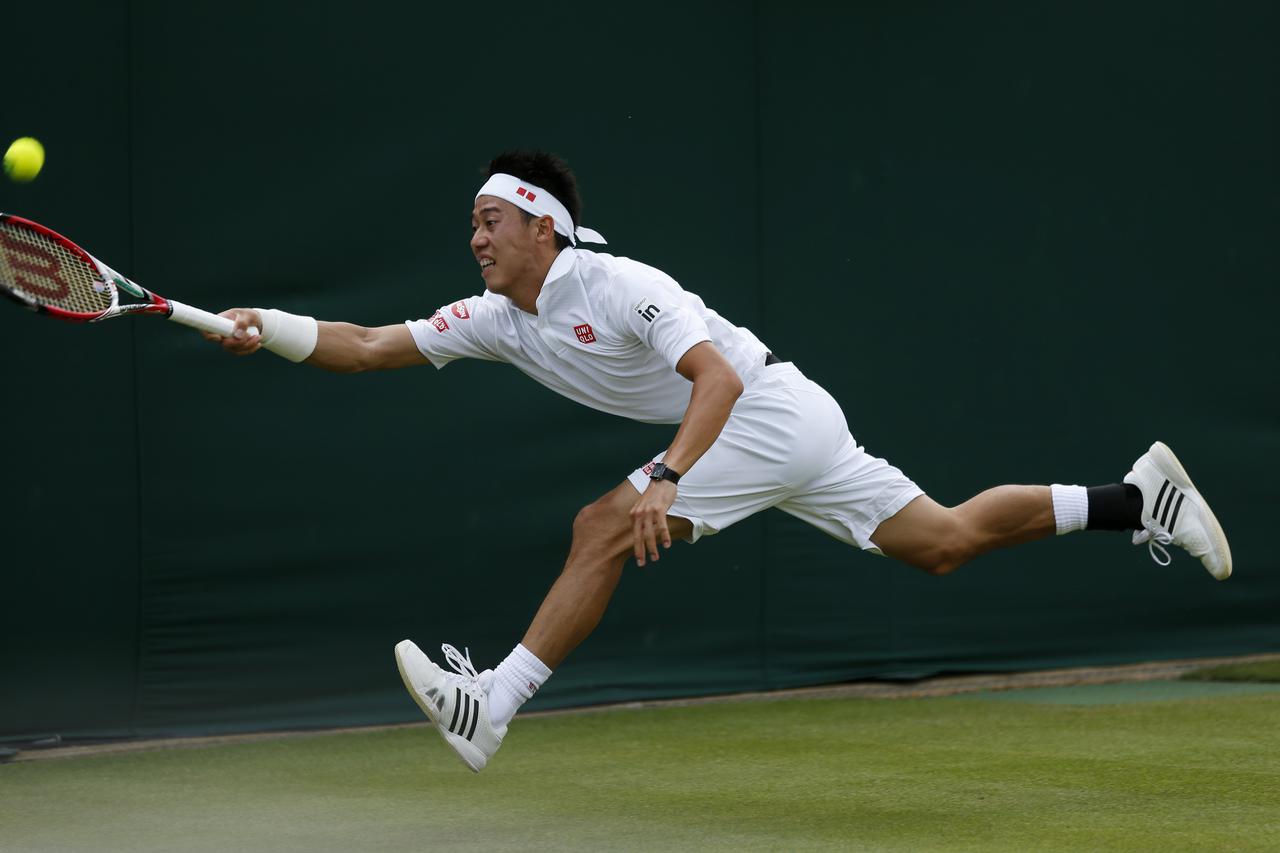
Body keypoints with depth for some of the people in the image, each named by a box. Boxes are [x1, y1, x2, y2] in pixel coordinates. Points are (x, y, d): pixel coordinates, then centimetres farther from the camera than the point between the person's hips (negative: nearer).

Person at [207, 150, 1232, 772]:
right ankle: (1136, 496, 16)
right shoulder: (497, 318, 6)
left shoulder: (620, 285, -19)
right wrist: (270, 329, -9)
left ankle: (492, 706, -15)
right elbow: (370, 345, 4)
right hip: (763, 432, 9)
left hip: (771, 413, -9)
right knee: (945, 543, 11)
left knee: (602, 529, -17)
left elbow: (717, 378, -28)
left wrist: (666, 478, -40)